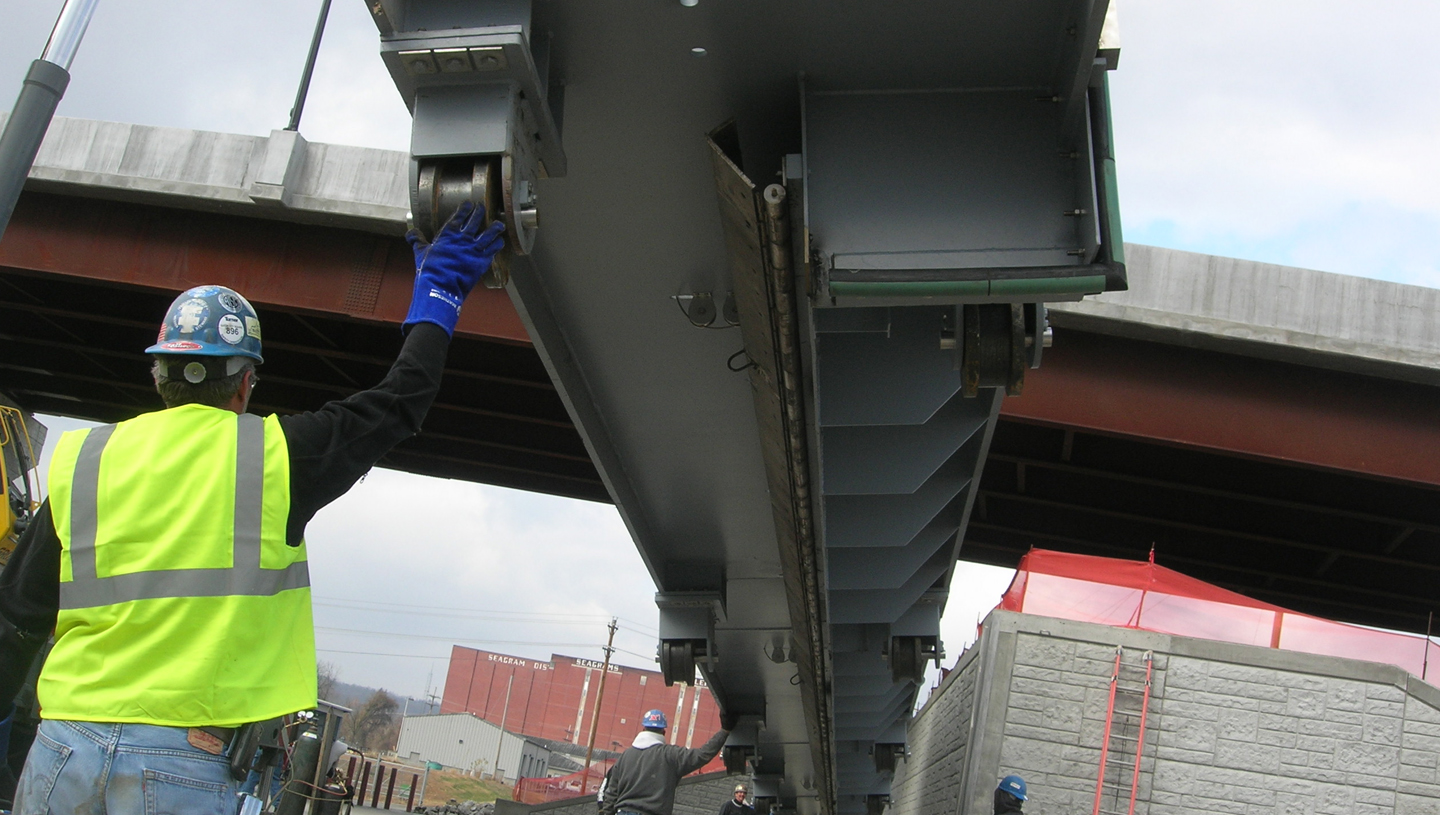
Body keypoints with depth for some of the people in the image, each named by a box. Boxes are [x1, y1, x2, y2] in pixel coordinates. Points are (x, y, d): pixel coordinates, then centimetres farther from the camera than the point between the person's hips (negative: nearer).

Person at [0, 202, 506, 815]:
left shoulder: (79, 462, 6)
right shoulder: (277, 454, -2)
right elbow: (401, 402, 10)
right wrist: (439, 287, 23)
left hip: (60, 757, 3)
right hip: (182, 765, -3)